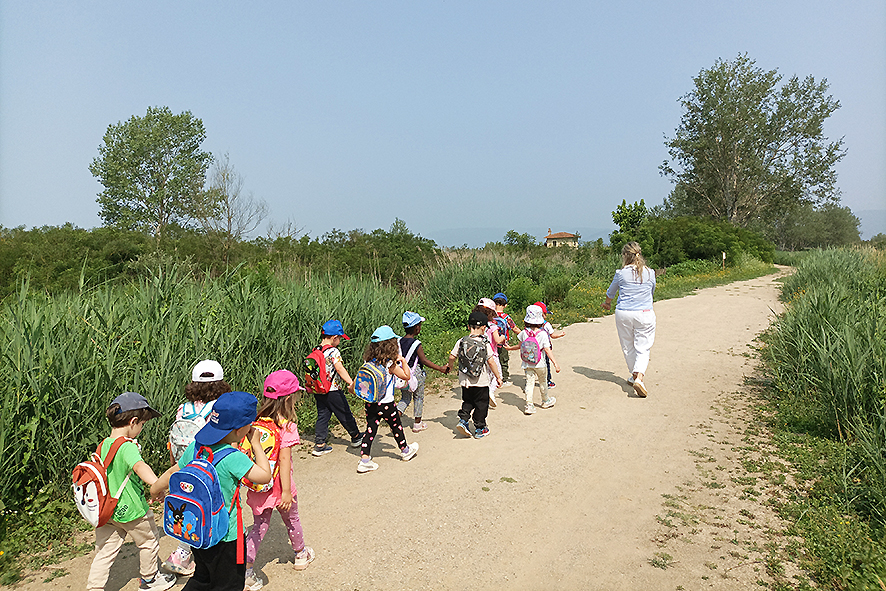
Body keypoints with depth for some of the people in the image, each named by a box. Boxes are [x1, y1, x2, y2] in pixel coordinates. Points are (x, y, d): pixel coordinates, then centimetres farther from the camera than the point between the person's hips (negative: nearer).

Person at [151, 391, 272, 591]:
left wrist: (156, 489, 30)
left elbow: (173, 472, 9)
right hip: (224, 536, -7)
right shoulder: (233, 458, -28)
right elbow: (265, 476, -20)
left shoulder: (195, 447, -6)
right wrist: (256, 444, -10)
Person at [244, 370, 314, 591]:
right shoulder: (287, 426, -20)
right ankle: (300, 554, 42)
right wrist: (286, 491, -18)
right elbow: (284, 460, -22)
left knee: (259, 526, 14)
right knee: (291, 520, 19)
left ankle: (246, 570, 5)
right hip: (278, 486, -4)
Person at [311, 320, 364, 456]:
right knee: (345, 414, 11)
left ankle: (319, 445, 11)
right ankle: (356, 437, 29)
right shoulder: (333, 351, -18)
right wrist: (351, 382, -36)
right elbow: (339, 369, -29)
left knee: (322, 416, 12)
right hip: (333, 390, -7)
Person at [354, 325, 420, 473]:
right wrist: (403, 361, 0)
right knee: (396, 427, 17)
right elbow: (406, 376, -7)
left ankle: (364, 460, 3)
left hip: (371, 403, 5)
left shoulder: (370, 361, -1)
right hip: (386, 403, -4)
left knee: (370, 430, 7)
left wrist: (352, 385, 16)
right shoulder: (390, 364, -17)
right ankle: (405, 451, 38)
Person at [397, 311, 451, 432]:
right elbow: (424, 361, -20)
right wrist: (441, 369, -15)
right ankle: (417, 424, 25)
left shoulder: (399, 342, -2)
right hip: (416, 374, -5)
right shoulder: (417, 344, -19)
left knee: (405, 398, 17)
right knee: (419, 398, 14)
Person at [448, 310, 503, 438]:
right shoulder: (485, 343, -13)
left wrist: (450, 365, 23)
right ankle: (480, 429, 18)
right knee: (481, 404, 11)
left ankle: (463, 420, 6)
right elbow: (491, 361, -15)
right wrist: (498, 377, -6)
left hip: (465, 380, 4)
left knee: (468, 402, 22)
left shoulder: (461, 341, -3)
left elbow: (452, 356, 2)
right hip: (481, 381, -4)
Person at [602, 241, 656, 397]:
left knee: (628, 347, 16)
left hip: (623, 314, 0)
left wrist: (607, 303, 33)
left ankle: (635, 376, 28)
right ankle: (639, 377, -16)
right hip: (645, 314, 0)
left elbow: (611, 292, 11)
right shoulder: (650, 273, -1)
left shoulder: (621, 273, -6)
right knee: (643, 348, 3)